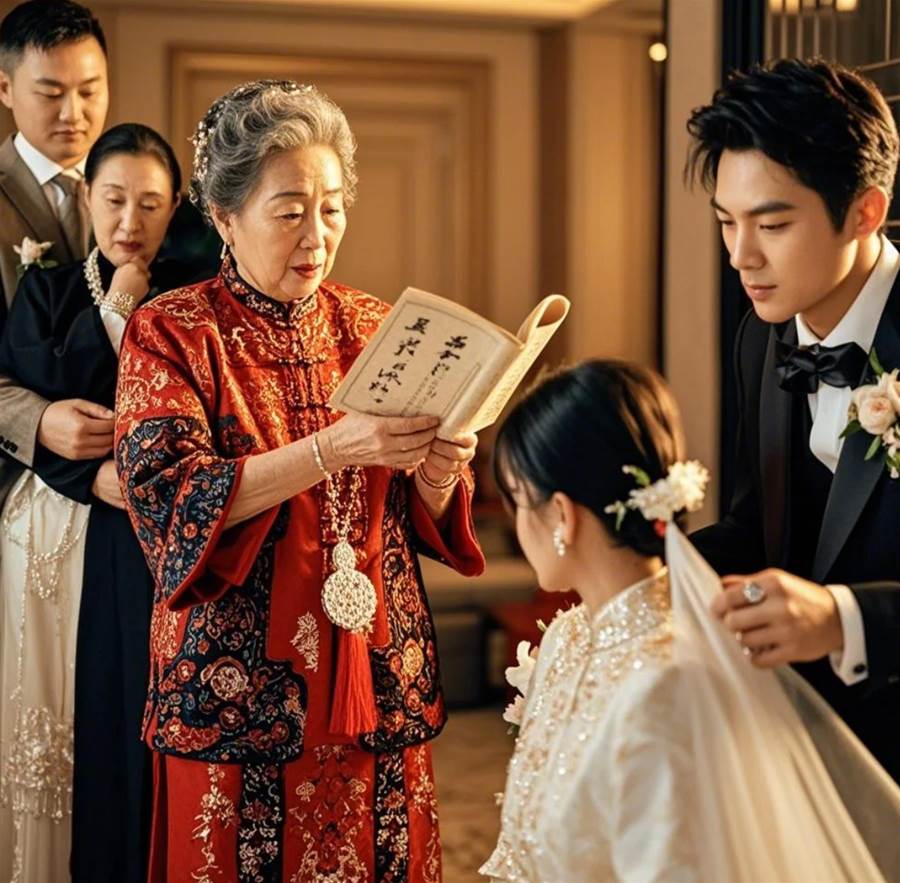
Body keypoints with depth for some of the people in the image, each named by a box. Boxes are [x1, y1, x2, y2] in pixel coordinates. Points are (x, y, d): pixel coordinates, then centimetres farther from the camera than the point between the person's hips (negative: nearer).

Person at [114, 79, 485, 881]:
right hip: (236, 686, -3)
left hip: (377, 682, 3)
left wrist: (437, 475, -16)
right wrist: (329, 451, -27)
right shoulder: (170, 334, -4)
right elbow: (168, 499, -18)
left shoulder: (371, 327, 6)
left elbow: (424, 520, 7)